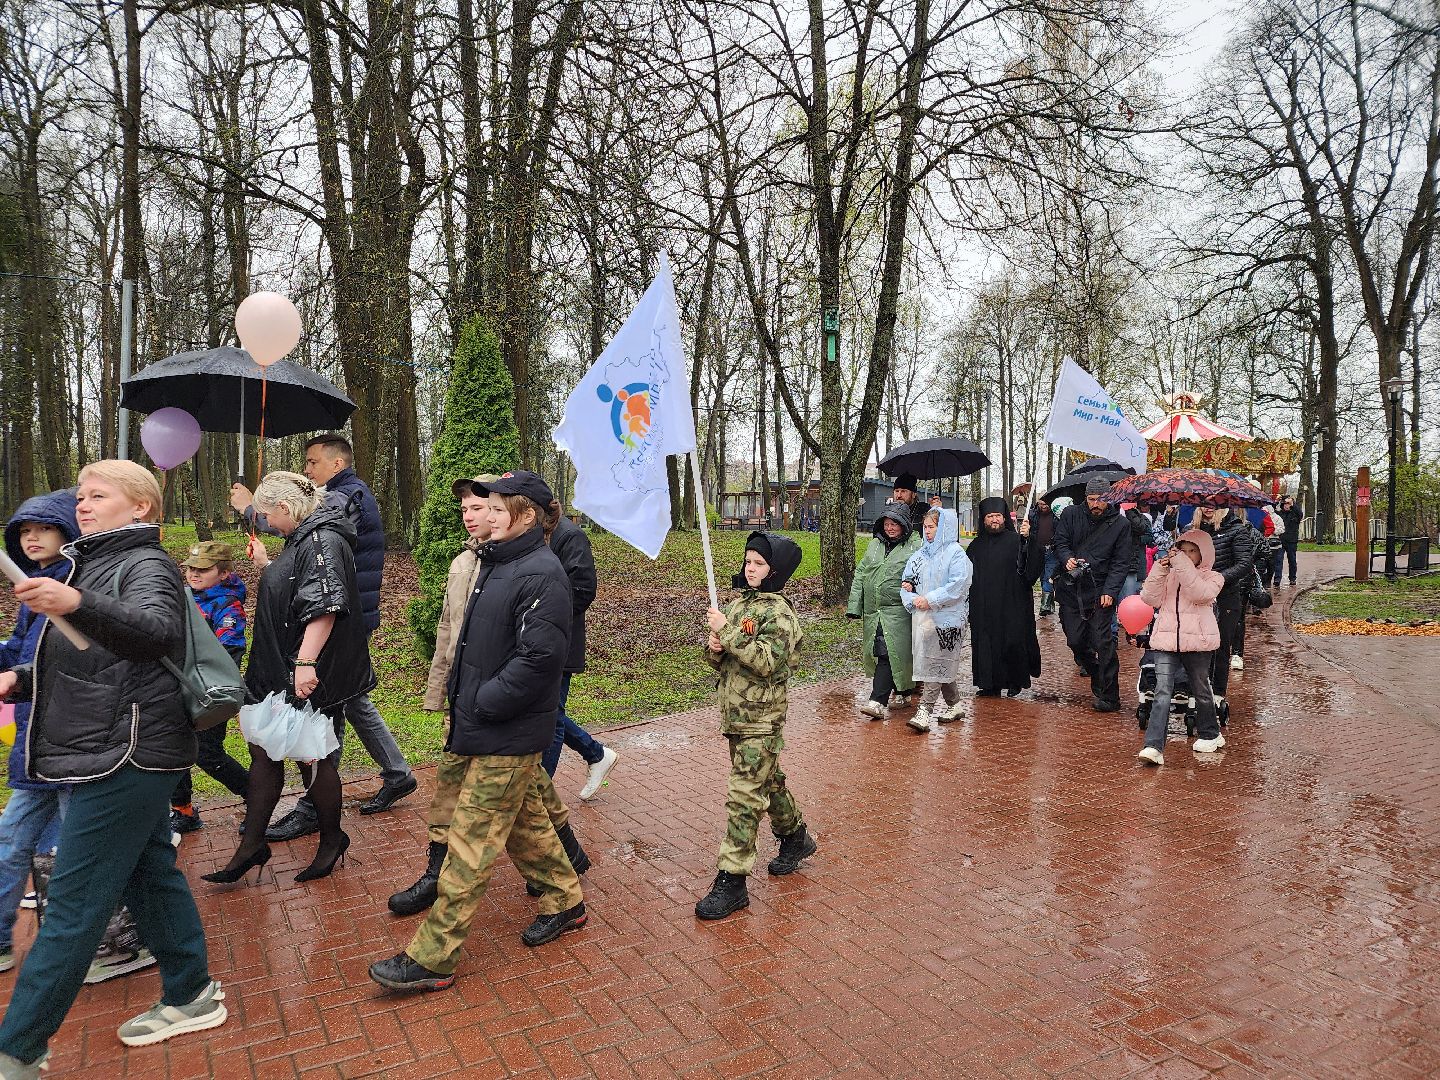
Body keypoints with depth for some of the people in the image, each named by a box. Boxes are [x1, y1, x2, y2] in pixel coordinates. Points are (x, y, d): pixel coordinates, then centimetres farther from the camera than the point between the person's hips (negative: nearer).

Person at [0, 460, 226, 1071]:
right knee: (150, 875, 17)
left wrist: (77, 603, -49)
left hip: (124, 755, -10)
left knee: (73, 903, -3)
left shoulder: (146, 565, -11)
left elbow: (155, 629, -33)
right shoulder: (97, 563, 19)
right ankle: (191, 996, 29)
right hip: (116, 755, 10)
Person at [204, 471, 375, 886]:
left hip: (308, 679, -10)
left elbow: (324, 606, -31)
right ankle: (251, 846, 27)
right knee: (263, 754, 14)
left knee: (314, 759, 5)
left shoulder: (323, 541, -19)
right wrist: (265, 564, 23)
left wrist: (305, 662, -35)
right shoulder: (302, 540, 14)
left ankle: (332, 840, 26)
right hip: (277, 673, 10)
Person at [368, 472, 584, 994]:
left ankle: (432, 957, 10)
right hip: (491, 729, 10)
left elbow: (539, 657, -27)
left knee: (472, 841, -1)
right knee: (524, 820, 22)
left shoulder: (541, 574, -20)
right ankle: (564, 901, 40)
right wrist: (460, 695, 10)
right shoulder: (495, 563, 11)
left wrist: (480, 704, -20)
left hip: (509, 736, -10)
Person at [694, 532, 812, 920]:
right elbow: (718, 659, 15)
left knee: (744, 795, -7)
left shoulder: (778, 612, -14)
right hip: (734, 713, 8)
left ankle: (732, 881, -1)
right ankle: (796, 837, 43)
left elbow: (768, 661, -26)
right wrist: (714, 647, -8)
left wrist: (728, 632, -24)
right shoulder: (737, 602, 9)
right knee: (767, 780, 22)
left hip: (761, 717, -8)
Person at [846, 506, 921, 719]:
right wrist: (854, 606, 10)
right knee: (876, 653, 10)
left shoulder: (915, 547, -2)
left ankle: (878, 701, -15)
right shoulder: (875, 544, 14)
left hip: (897, 611, -6)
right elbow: (860, 574, 15)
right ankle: (903, 692, 26)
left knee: (887, 653, -13)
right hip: (872, 611, 6)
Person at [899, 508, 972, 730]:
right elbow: (907, 581, 13)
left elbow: (958, 585, -16)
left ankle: (925, 712, -10)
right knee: (944, 664, 14)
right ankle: (953, 706, 26)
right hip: (922, 617, 6)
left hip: (945, 618, -6)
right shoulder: (921, 554, 15)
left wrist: (930, 600, -18)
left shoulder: (955, 553, -5)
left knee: (934, 663, -9)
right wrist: (912, 599, -8)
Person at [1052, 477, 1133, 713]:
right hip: (1071, 589, 3)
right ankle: (1098, 681, 27)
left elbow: (1121, 563, 1)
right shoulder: (1071, 514, 7)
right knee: (1076, 641, 4)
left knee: (1103, 642, -9)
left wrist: (1110, 591, -12)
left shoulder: (1120, 524, 3)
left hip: (1100, 591, -2)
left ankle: (1109, 696, -2)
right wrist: (1067, 559, -18)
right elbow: (1060, 543, 6)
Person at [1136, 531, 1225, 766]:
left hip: (1197, 642, -1)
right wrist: (1159, 570, -10)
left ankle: (1210, 735, 40)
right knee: (1162, 692, -11)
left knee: (1201, 690, 16)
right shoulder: (1168, 574, 14)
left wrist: (1183, 565, -20)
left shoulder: (1212, 578, 6)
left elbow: (1200, 594, -17)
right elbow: (1150, 599, 0)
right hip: (1166, 641, 1)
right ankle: (1153, 747, -19)